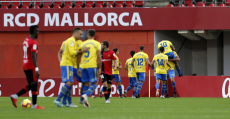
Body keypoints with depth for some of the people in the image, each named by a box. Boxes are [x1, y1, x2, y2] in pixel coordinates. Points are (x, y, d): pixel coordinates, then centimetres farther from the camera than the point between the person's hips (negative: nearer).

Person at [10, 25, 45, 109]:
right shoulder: (33, 42, -14)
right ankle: (34, 105, -1)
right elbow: (33, 56, -23)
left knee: (31, 85, 14)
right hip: (31, 67, -9)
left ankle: (15, 96, 4)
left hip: (25, 66, 9)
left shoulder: (26, 41, 15)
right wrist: (36, 68, -26)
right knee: (34, 84, -3)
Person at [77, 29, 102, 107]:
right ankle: (86, 95, -23)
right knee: (94, 83, 1)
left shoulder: (83, 44, 12)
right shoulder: (97, 44, 3)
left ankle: (85, 102, 8)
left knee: (86, 83, 13)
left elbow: (79, 57, 10)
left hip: (83, 66, 4)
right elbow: (99, 57, -6)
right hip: (92, 66, -4)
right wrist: (99, 68, -3)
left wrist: (78, 68, 16)